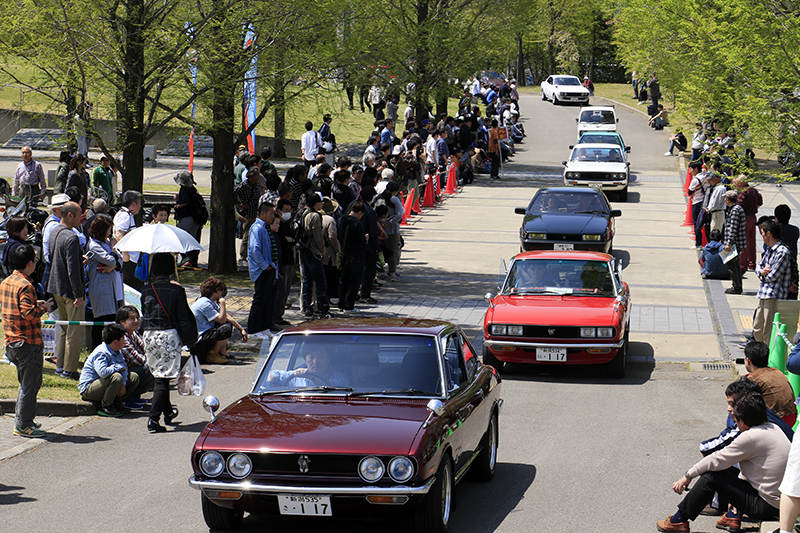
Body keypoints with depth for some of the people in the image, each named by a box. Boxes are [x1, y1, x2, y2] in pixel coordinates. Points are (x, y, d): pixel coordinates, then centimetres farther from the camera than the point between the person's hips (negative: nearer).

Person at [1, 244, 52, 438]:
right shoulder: (25, 285, -18)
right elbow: (28, 313, -26)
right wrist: (44, 307, -10)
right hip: (28, 342, -9)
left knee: (25, 382, 20)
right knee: (31, 384, -1)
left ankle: (22, 420, 25)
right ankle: (23, 425, 1)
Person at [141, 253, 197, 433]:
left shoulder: (146, 290, 2)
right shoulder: (176, 290, -7)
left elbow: (144, 313, 12)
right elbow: (183, 318, -5)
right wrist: (188, 341, 1)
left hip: (149, 336, 4)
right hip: (169, 335, -4)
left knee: (159, 375, 18)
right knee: (163, 377, -4)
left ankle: (168, 413, 33)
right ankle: (153, 418, -13)